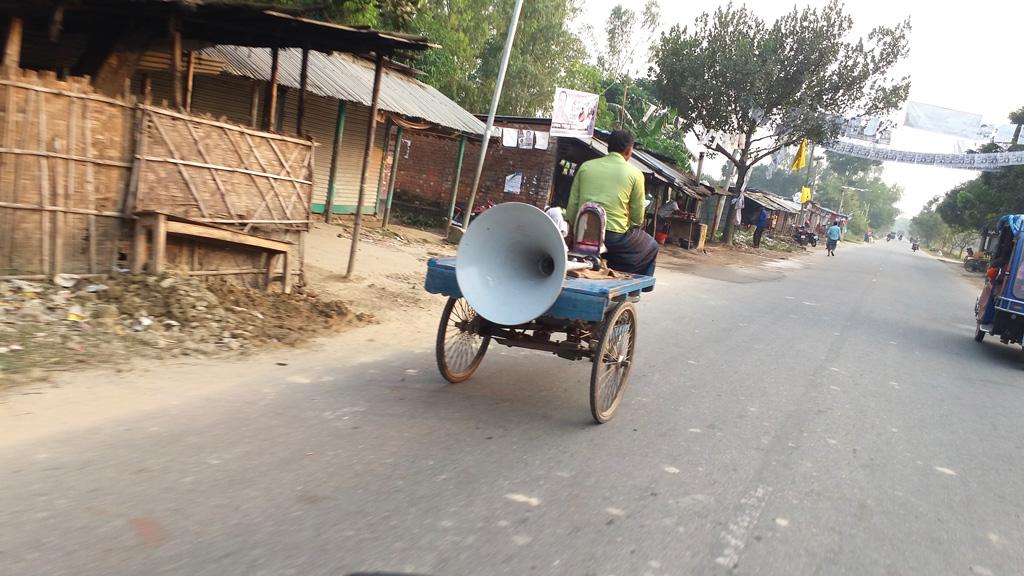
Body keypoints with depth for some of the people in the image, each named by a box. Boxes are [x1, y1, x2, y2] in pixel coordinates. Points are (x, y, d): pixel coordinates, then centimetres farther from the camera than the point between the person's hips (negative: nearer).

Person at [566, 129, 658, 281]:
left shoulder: (586, 166, 8)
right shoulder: (635, 174, 0)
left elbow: (572, 205, 9)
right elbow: (637, 218, 2)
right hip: (615, 236, -4)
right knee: (651, 247, 25)